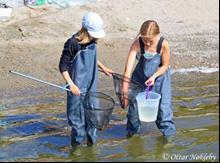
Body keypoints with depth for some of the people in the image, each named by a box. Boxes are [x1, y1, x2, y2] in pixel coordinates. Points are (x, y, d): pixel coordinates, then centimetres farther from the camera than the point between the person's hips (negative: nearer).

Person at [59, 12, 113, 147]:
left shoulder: (92, 42, 2)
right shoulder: (72, 43, -20)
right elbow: (63, 66, -16)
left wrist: (103, 67, 19)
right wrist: (71, 84, -23)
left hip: (91, 84, 6)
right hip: (77, 86, -6)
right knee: (77, 112, 2)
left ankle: (90, 138, 27)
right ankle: (78, 140, 18)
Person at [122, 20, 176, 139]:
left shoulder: (163, 44, -29)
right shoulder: (137, 44, -30)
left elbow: (165, 65, -12)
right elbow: (128, 70, -32)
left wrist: (154, 76, -27)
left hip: (159, 76, -1)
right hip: (140, 76, 1)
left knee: (163, 104, -1)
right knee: (134, 103, 8)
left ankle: (167, 131, 21)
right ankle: (132, 129, 34)